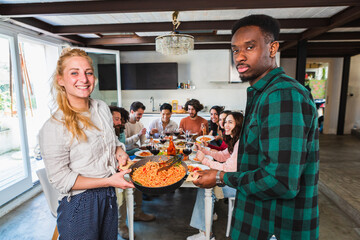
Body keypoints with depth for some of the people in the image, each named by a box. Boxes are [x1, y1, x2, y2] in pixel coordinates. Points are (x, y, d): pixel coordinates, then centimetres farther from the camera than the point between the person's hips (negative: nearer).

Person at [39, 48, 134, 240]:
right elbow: (60, 180, -17)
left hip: (109, 195, 6)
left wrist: (119, 151, -6)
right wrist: (108, 181, -22)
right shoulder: (53, 128, -22)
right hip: (78, 204, -6)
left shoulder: (102, 107, -2)